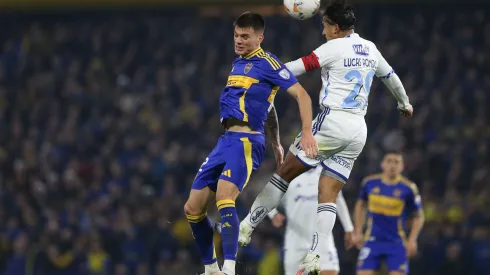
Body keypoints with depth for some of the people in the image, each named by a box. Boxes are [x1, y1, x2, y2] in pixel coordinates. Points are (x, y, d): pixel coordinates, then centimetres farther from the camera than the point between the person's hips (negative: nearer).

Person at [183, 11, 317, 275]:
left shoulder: (267, 63, -6)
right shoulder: (238, 64, 20)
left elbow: (301, 95, -10)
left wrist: (307, 133, -22)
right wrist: (276, 144, 30)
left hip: (246, 142, -9)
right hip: (225, 141, 9)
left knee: (224, 199, -29)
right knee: (192, 208, 7)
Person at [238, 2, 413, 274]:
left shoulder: (334, 48, -6)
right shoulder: (370, 49, 15)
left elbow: (296, 68, -10)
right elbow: (391, 76, 32)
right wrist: (405, 103, 50)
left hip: (332, 121, -7)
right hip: (358, 129, 7)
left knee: (284, 173, 1)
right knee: (328, 195, 3)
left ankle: (245, 228, 1)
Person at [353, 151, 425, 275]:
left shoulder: (408, 188, -7)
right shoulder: (370, 183, -1)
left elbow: (418, 217, 1)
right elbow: (360, 205, 17)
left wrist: (412, 240, -10)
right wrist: (357, 232, 11)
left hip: (397, 243, -2)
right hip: (373, 240, 2)